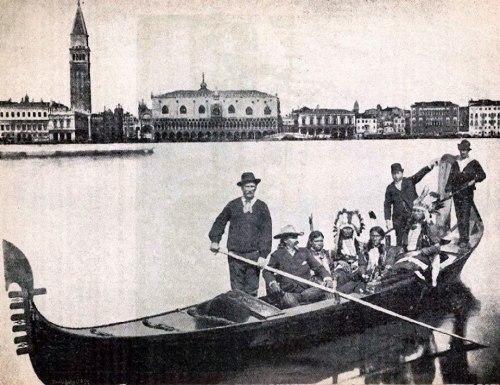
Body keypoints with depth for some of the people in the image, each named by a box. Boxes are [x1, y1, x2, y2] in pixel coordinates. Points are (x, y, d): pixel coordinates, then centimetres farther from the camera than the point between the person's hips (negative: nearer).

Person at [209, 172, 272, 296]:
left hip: (254, 255, -1)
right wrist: (215, 240, 7)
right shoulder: (233, 205, 8)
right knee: (237, 290, 2)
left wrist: (263, 255, -8)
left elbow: (267, 232, 0)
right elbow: (220, 222, 19)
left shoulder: (262, 207, 4)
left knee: (251, 291, 1)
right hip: (235, 254, 1)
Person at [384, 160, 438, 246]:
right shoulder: (390, 188, 11)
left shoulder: (410, 181, 9)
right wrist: (388, 220, 2)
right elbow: (387, 205, 11)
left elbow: (419, 175, -8)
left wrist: (430, 166, -26)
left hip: (413, 216, -1)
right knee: (400, 242, -1)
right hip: (399, 219, 1)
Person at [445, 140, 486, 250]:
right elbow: (451, 177, 14)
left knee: (465, 217, -10)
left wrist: (474, 179, -18)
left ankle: (465, 240, -10)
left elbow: (482, 175, 1)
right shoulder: (455, 164, 14)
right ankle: (461, 237, 13)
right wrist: (448, 188, 0)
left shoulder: (473, 163, 3)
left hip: (467, 193, -4)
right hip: (456, 193, 4)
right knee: (459, 216, 6)